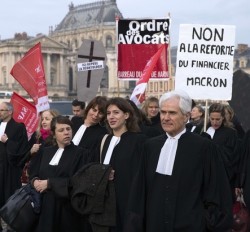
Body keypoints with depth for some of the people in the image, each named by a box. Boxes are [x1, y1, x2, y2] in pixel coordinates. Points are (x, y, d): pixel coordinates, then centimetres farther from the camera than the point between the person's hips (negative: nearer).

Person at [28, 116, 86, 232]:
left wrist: (49, 183, -15)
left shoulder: (79, 152, -2)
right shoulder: (45, 152, 13)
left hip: (65, 207, -4)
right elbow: (33, 174, 11)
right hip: (44, 204, 4)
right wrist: (35, 181, -12)